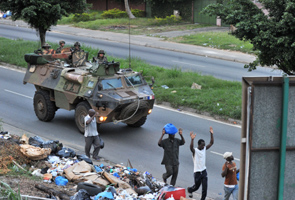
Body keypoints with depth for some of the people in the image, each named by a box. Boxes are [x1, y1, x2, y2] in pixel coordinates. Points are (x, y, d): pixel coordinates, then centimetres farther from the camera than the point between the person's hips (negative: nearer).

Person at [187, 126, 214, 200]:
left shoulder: (204, 149, 2)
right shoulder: (195, 151, -17)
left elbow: (211, 143, -1)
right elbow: (191, 147, -39)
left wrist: (211, 134, -13)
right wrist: (192, 139, -56)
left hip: (204, 171, 4)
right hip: (197, 172, -4)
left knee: (205, 188, -1)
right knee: (196, 187, 16)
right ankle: (190, 190, 48)